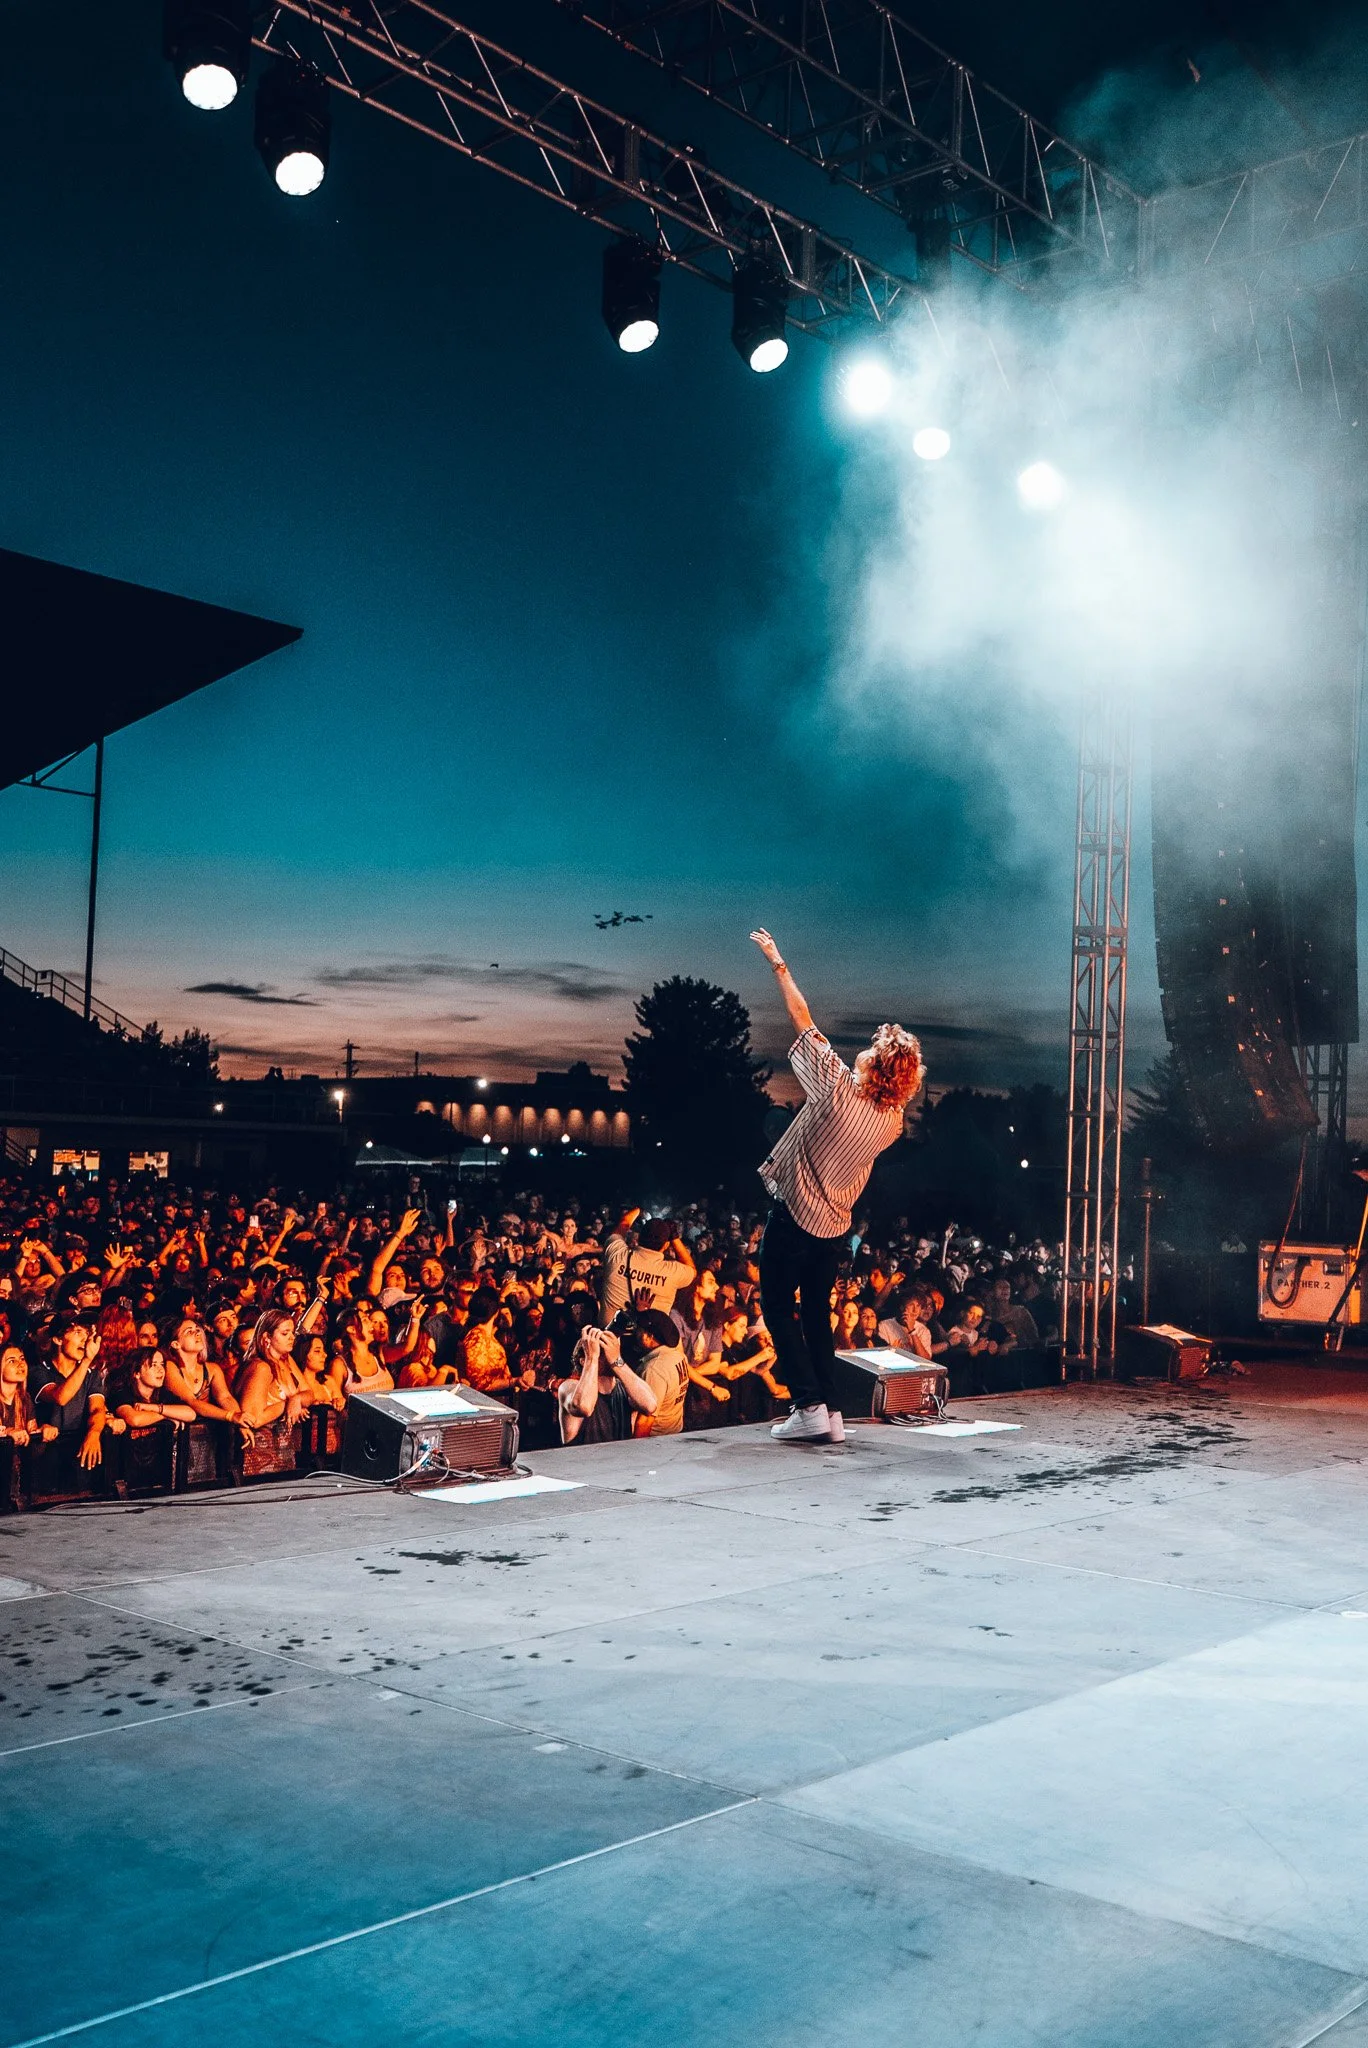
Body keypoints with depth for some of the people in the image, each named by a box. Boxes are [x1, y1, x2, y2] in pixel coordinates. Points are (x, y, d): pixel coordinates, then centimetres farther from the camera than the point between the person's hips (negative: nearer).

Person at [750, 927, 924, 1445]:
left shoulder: (839, 1088, -22)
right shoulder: (893, 1121, -6)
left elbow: (803, 1020, -15)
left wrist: (777, 962, -6)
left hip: (793, 1216, -6)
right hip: (835, 1226, 6)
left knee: (779, 1307, 4)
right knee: (818, 1314, 16)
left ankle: (810, 1407, -4)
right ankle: (831, 1414, 12)